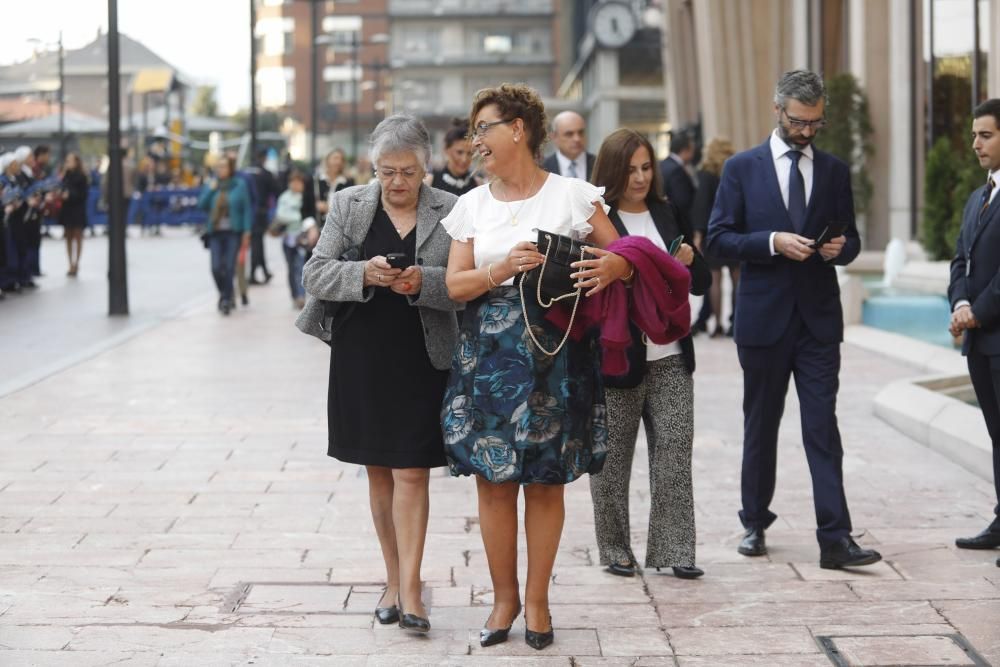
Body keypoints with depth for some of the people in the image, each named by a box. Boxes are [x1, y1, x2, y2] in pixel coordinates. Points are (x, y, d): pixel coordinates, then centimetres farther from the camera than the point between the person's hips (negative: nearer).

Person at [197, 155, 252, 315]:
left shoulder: (239, 185, -1)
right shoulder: (211, 184, 8)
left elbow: (247, 209, -1)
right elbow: (202, 205, 4)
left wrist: (247, 231, -6)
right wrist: (210, 190, -8)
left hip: (234, 232, -2)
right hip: (215, 231, 3)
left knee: (229, 266, -8)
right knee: (216, 267, -5)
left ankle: (226, 298, 6)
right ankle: (225, 295, 19)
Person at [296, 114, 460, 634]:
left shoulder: (450, 212, -2)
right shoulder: (348, 205, 3)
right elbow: (314, 274, -1)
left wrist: (423, 282, -22)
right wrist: (362, 274, -19)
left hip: (420, 361, -2)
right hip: (361, 357, 3)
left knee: (411, 472, -6)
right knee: (378, 471, 11)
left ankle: (409, 588, -4)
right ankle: (394, 579, 22)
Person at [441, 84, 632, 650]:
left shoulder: (572, 195, 0)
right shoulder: (473, 205, 9)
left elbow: (625, 258, 4)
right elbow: (455, 285, 4)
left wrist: (611, 266, -20)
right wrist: (503, 269, -15)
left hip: (556, 354, -2)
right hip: (490, 354, 3)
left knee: (545, 482, 3)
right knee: (494, 481, 3)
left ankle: (537, 599, 16)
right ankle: (504, 597, 17)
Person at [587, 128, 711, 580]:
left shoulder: (669, 215, 12)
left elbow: (701, 285, 15)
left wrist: (691, 259, -5)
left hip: (670, 358, 4)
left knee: (674, 452, 0)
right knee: (612, 458, 5)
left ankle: (673, 549, 4)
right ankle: (615, 550, 17)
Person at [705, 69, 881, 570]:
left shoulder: (834, 172, 9)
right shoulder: (742, 168, 2)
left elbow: (850, 240, 14)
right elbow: (718, 240, -3)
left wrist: (840, 247, -9)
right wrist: (773, 241, -17)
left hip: (818, 320, 1)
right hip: (763, 319, -1)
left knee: (823, 429, -6)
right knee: (760, 426, 11)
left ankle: (835, 539, -8)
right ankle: (755, 524, 25)